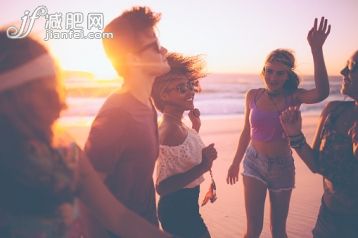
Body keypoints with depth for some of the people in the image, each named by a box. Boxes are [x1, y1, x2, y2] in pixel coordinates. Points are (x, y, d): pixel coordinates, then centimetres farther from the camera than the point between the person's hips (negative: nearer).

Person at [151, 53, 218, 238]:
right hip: (179, 209, -9)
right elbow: (162, 187, -27)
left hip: (184, 206, 9)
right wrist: (202, 167, -30)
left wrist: (196, 127, 9)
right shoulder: (170, 129, -26)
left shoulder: (177, 125, 1)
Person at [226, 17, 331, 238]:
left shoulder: (293, 97, -10)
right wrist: (236, 162, 12)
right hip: (254, 163, 1)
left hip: (282, 166, 0)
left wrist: (317, 50, -39)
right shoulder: (253, 96, -4)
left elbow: (321, 93, -32)